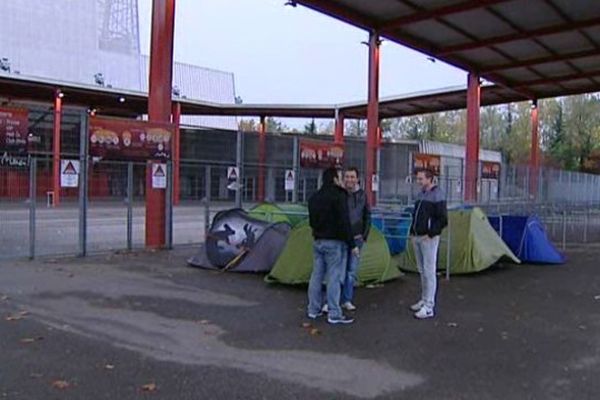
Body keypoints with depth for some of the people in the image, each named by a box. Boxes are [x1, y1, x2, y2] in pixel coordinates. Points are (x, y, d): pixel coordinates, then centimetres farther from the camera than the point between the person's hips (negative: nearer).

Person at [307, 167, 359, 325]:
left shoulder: (314, 197, 13)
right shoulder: (338, 196, -13)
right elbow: (344, 222, -18)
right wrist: (352, 244, -14)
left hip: (318, 242, 8)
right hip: (335, 242, -8)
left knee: (317, 275, 12)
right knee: (334, 277, -4)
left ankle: (314, 309, 19)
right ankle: (334, 314, -1)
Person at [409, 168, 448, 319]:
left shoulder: (437, 195, -11)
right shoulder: (421, 194, 15)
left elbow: (443, 219, -16)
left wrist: (430, 234, -16)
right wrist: (412, 232, 13)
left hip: (428, 239, -9)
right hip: (417, 238, 9)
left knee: (429, 271, -5)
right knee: (422, 271, 16)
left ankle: (429, 307, -2)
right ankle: (424, 300, 27)